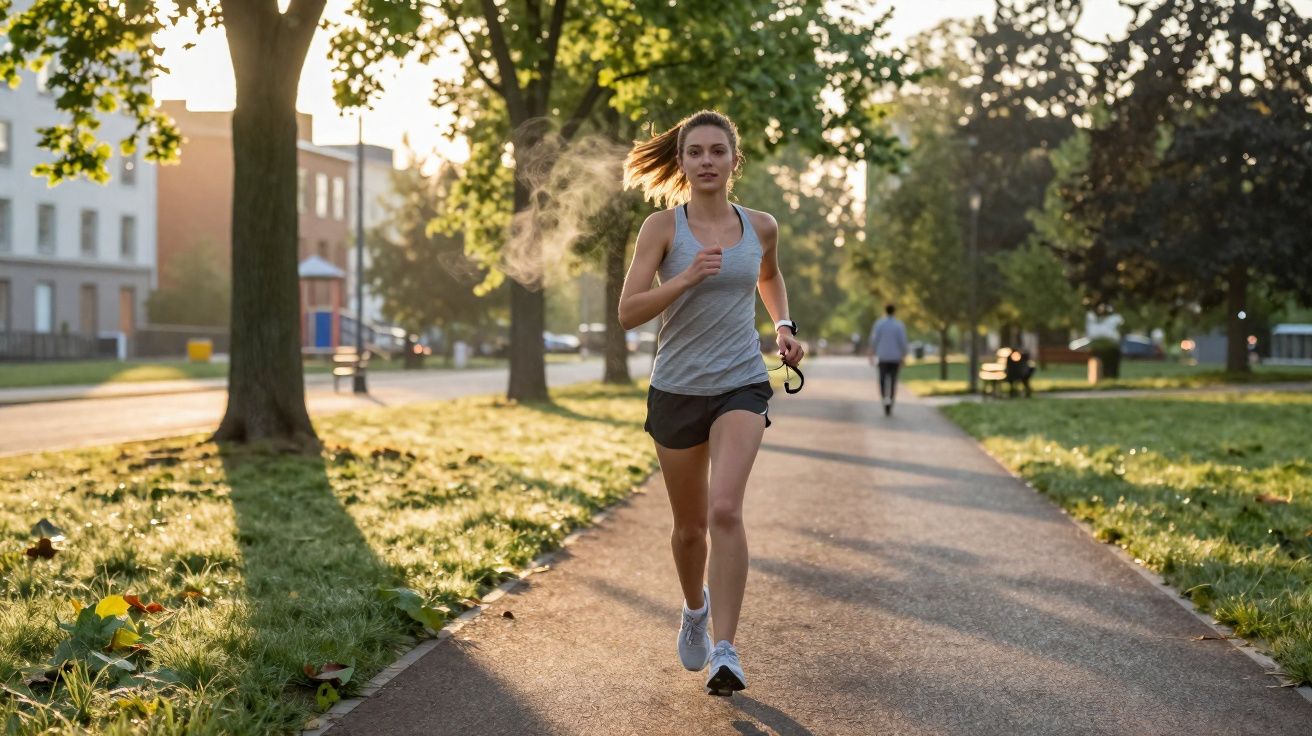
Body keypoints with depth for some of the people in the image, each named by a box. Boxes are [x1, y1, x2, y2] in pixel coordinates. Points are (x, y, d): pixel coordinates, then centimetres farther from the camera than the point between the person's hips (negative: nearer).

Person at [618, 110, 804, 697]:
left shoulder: (760, 227, 3)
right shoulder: (663, 227, -5)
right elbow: (628, 312, -11)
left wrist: (783, 326, 10)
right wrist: (688, 277, -23)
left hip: (742, 387, 0)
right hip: (677, 390, 0)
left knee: (725, 510, -21)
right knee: (689, 526, 12)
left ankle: (725, 649, -18)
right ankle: (696, 608, 43)